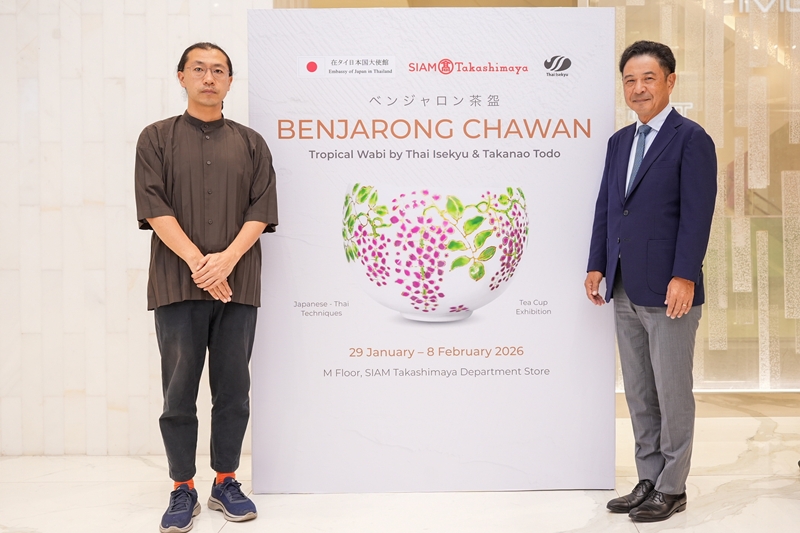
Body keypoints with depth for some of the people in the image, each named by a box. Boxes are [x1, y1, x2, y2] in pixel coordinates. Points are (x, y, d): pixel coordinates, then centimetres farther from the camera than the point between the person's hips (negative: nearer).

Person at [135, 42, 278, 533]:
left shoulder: (251, 143, 13)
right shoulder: (158, 138, 9)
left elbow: (262, 210, 3)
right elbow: (154, 207, -3)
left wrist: (227, 259, -12)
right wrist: (198, 262, -14)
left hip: (238, 286, 1)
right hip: (178, 284, -1)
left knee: (233, 390, 6)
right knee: (180, 391, 3)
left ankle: (226, 482, 21)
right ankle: (183, 490, 16)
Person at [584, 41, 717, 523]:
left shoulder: (692, 139, -6)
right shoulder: (620, 141, 15)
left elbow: (697, 213, -13)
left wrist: (684, 276, -19)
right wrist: (597, 265, 9)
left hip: (669, 289, -7)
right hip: (625, 290, 7)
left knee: (673, 392, 4)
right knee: (640, 393, 14)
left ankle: (672, 489, 18)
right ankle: (650, 480, 26)